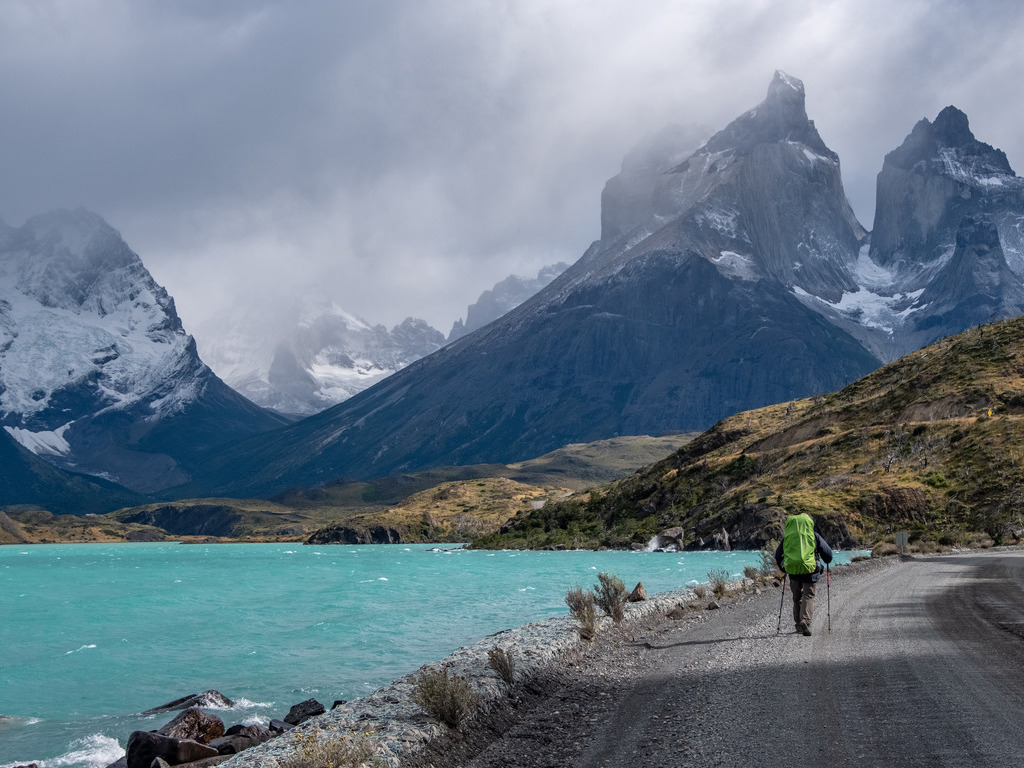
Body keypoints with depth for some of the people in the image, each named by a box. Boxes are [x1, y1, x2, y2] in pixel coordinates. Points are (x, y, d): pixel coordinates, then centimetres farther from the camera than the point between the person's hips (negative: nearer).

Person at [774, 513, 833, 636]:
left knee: (797, 598, 17)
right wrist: (827, 561, 34)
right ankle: (805, 621, -21)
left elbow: (778, 554, 18)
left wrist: (782, 568, 34)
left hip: (793, 571, 2)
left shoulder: (787, 537, 10)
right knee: (808, 596, 1)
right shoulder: (814, 535, 5)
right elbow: (827, 552, 11)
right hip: (810, 570, -2)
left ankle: (798, 624, 20)